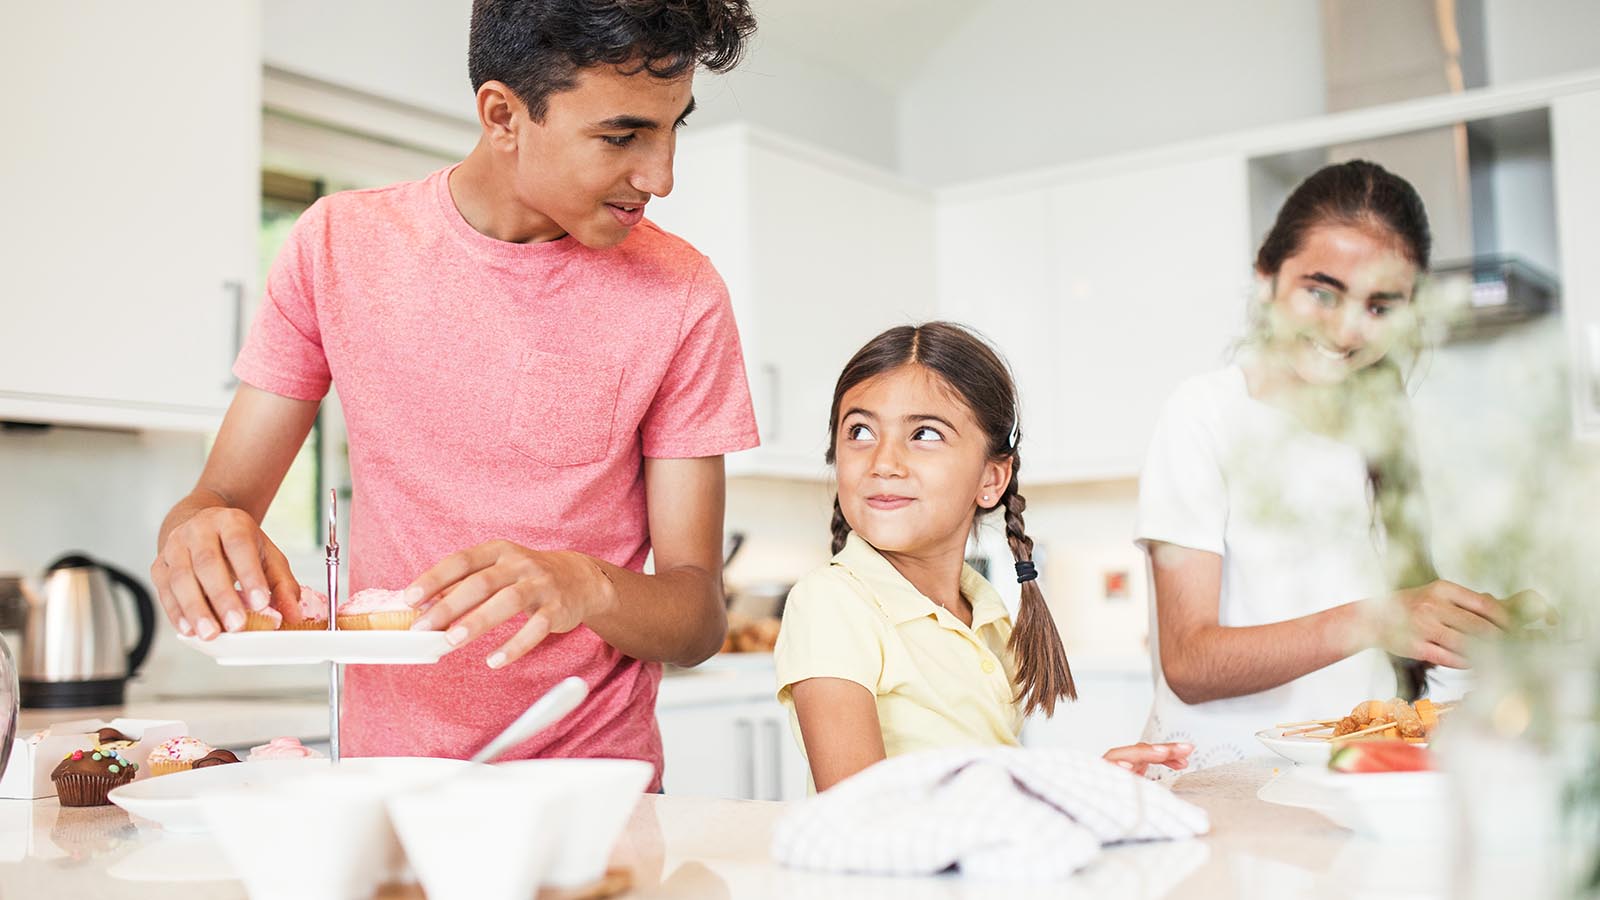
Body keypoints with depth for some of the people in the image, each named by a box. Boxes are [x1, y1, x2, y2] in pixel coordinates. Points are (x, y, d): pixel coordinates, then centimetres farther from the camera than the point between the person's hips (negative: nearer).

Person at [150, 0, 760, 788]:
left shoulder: (681, 297, -4)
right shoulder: (340, 243, 2)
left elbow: (700, 618, -4)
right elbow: (222, 495, 5)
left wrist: (587, 588, -24)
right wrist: (197, 535, -17)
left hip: (594, 781, -4)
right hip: (385, 766, 5)